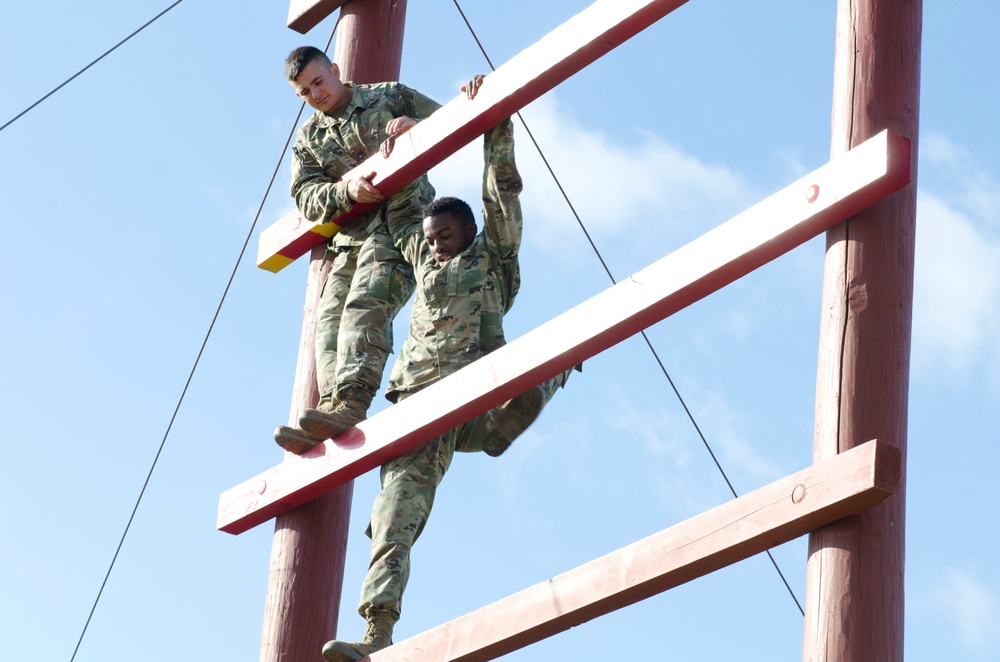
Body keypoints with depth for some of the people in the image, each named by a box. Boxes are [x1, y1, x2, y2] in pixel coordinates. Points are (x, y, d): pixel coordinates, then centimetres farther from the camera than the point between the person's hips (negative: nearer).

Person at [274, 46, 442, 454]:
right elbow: (306, 198, 6)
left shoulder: (390, 97, 13)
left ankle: (350, 402, -44)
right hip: (351, 237, 5)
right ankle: (334, 410, -29)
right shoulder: (308, 139, 21)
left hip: (404, 221, -5)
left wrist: (414, 125, -10)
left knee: (364, 306, -27)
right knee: (329, 317, -17)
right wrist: (346, 189, -14)